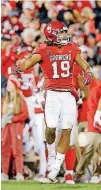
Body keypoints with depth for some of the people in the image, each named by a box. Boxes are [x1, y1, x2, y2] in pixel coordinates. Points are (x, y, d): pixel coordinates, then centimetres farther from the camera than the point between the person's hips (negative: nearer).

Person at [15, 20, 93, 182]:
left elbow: (84, 65, 12)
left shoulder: (71, 49, 9)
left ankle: (56, 167, 7)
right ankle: (51, 153, 15)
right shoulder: (44, 50, -4)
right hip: (53, 94, -3)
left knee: (66, 130, -2)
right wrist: (21, 67, -44)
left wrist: (88, 73, -12)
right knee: (51, 127, -18)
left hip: (69, 94, 3)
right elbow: (31, 61, -21)